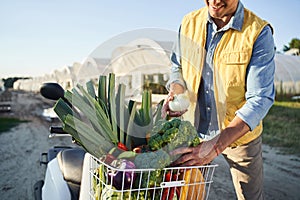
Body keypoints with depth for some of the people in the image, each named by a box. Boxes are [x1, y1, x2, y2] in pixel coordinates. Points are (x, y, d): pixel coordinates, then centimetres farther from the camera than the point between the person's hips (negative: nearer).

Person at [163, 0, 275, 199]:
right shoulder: (189, 22, -7)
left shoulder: (259, 33, -19)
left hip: (241, 133, -2)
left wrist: (216, 145, -34)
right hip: (194, 129, 3)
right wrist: (175, 91, -16)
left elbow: (260, 98, -24)